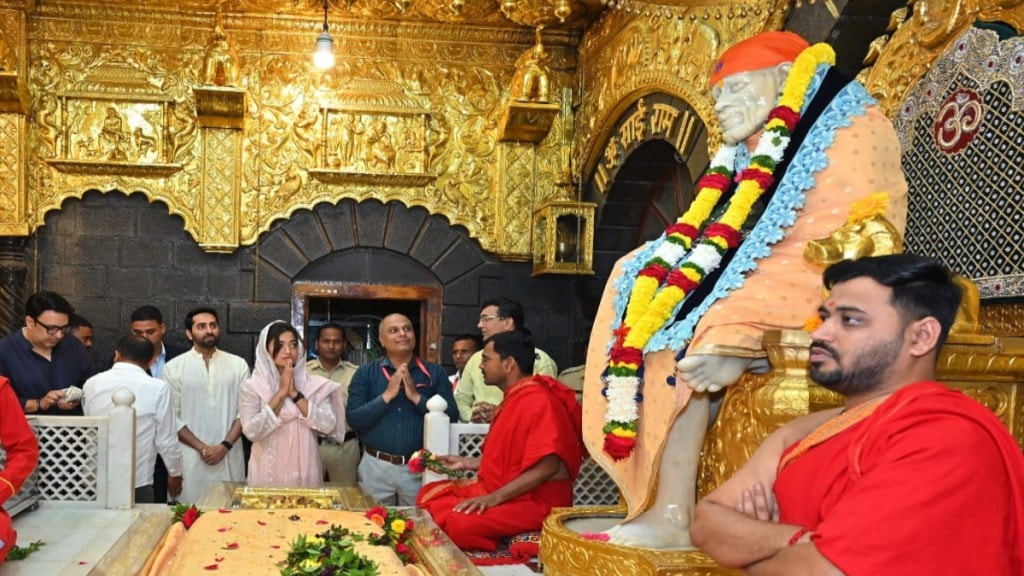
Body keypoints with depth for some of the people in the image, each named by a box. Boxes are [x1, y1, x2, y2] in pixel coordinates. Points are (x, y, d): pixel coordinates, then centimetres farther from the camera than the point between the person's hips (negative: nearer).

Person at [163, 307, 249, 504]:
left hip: (229, 456, 1)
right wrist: (202, 447, -9)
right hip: (191, 456, -1)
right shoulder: (174, 368, 2)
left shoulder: (238, 365, 7)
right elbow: (171, 417, -2)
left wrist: (225, 446, -8)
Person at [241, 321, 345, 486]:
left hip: (304, 470, 1)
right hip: (268, 472, -1)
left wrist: (295, 394, -16)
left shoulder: (314, 384, 0)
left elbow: (328, 425, -11)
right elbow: (251, 431, -15)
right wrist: (281, 393, -17)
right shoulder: (252, 386, -4)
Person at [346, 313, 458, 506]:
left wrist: (416, 397, -15)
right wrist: (387, 395, -15)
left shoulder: (435, 372, 1)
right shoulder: (365, 373, 2)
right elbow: (353, 419, -8)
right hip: (376, 466, 0)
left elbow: (452, 418, -6)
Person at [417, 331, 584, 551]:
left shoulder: (538, 401, -18)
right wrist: (467, 463, 15)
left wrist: (493, 498, -25)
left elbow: (547, 466, -25)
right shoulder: (515, 399, 14)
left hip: (534, 501, -10)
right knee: (430, 494, 5)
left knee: (462, 524, -30)